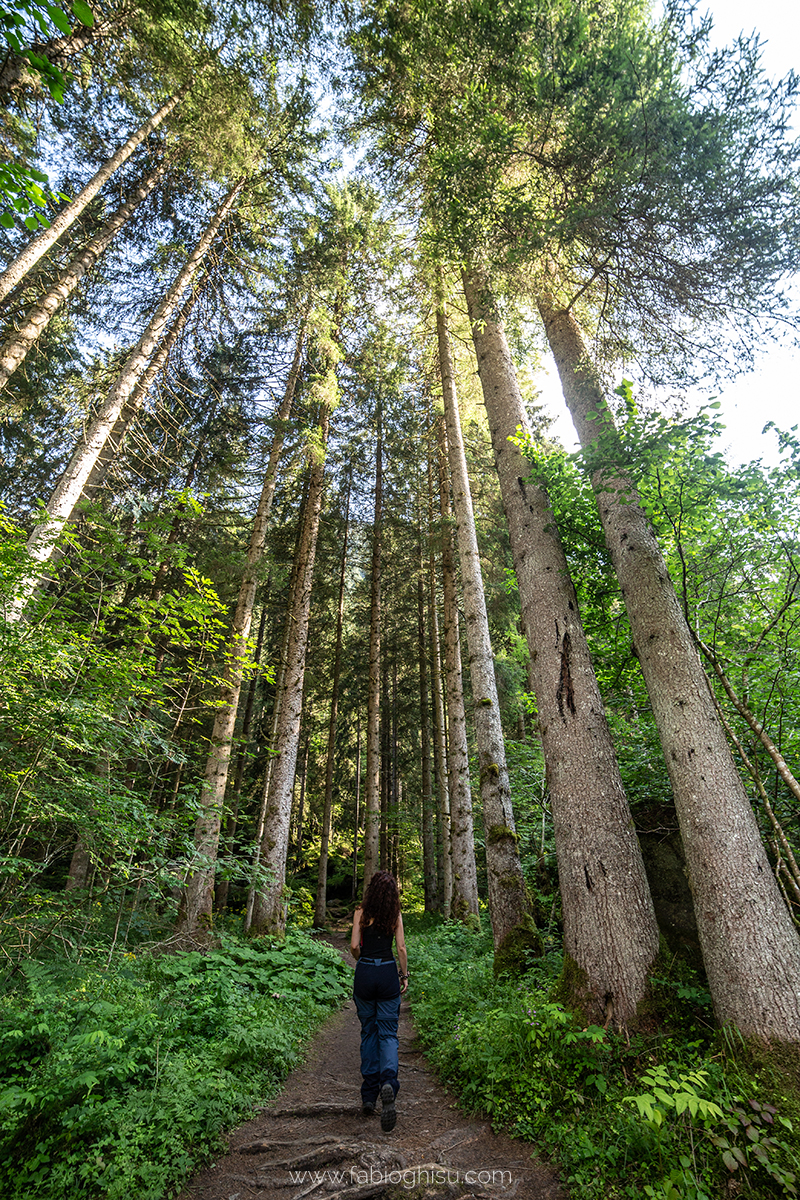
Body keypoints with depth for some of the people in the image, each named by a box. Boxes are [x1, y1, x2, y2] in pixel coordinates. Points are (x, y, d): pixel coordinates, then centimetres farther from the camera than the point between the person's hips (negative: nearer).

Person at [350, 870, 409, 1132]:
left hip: (364, 973, 0)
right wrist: (405, 975, 10)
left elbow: (354, 946, -8)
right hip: (388, 973, 0)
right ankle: (388, 1081, -18)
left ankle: (369, 1095, 21)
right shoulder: (395, 914, -3)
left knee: (368, 1032, 17)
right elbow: (401, 948, -2)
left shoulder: (361, 912, -6)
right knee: (388, 1033, 7)